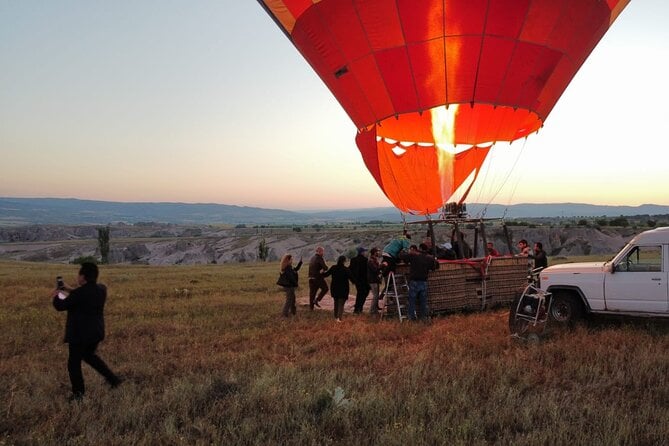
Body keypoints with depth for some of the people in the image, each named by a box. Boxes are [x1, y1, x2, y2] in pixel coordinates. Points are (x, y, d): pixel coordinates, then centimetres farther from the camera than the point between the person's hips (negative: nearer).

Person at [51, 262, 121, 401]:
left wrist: (56, 296, 8)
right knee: (89, 355, 29)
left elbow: (61, 306, -12)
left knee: (74, 363, 10)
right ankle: (113, 379, 25)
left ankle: (78, 394, 19)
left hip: (80, 335, -8)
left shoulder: (80, 293, -23)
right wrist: (70, 289, 22)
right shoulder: (101, 289, -1)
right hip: (96, 332, 8)